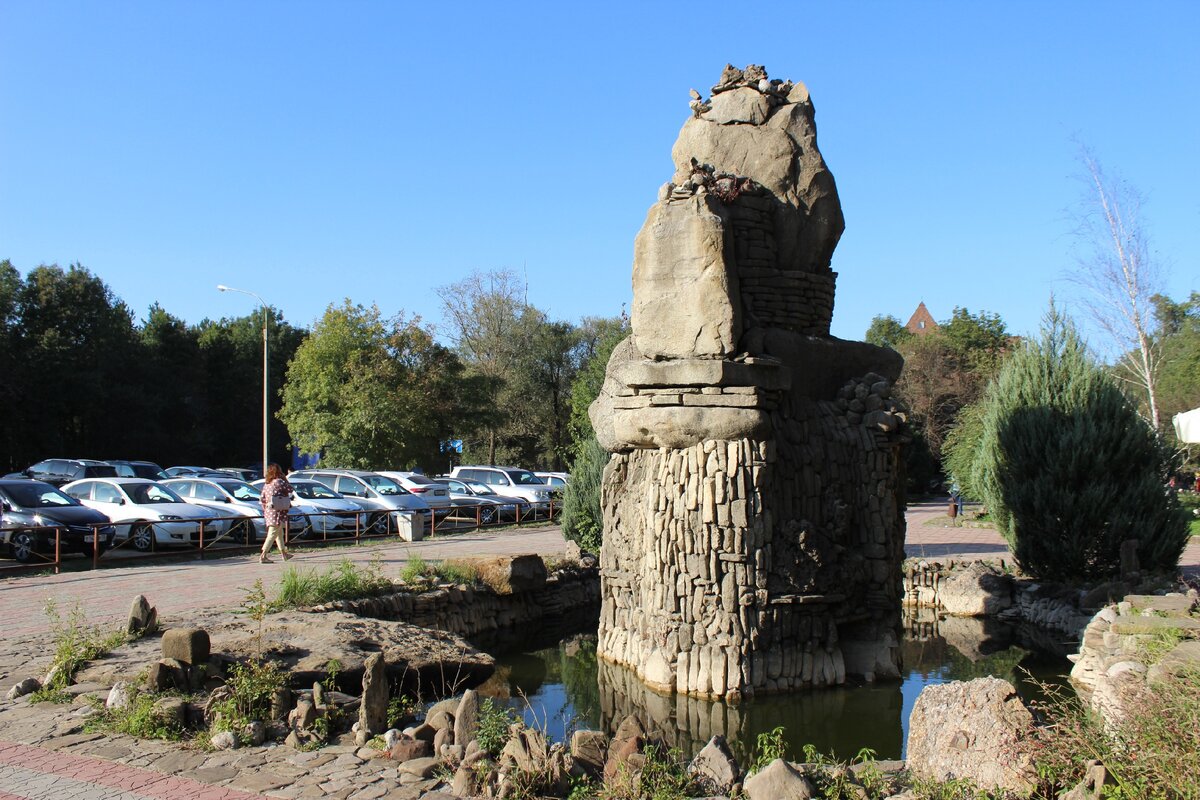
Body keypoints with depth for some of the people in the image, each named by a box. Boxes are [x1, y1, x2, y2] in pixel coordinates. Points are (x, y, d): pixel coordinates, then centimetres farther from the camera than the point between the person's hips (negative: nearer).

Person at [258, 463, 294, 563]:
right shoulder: (280, 482, -14)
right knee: (272, 535, -7)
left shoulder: (266, 484, 9)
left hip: (268, 513, 8)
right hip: (278, 513, -8)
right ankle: (263, 556, -11)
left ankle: (284, 553, 29)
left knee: (279, 533, 19)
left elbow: (262, 499, 10)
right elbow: (290, 489, -2)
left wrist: (265, 510, 19)